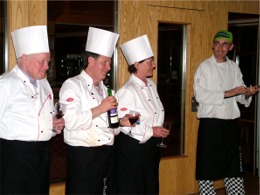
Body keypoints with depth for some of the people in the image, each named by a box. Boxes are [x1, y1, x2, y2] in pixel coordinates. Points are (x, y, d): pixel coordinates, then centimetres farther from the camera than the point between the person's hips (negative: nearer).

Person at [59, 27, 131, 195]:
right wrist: (100, 109, -19)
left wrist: (122, 122, 1)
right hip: (83, 156, -7)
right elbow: (70, 121, -22)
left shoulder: (104, 89, 18)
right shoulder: (72, 85, -7)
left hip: (107, 154, 7)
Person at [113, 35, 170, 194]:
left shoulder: (151, 85, 7)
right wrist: (150, 131, -22)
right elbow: (123, 124, -25)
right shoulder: (127, 91, -20)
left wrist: (160, 131, 9)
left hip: (151, 145, 9)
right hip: (132, 147, -9)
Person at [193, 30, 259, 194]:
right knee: (207, 168, 0)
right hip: (210, 122, -4)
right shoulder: (205, 67, -3)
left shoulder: (234, 67, 11)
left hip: (230, 123, 5)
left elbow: (240, 97, 10)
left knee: (233, 168, 11)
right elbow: (200, 95, -14)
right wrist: (228, 93, -19)